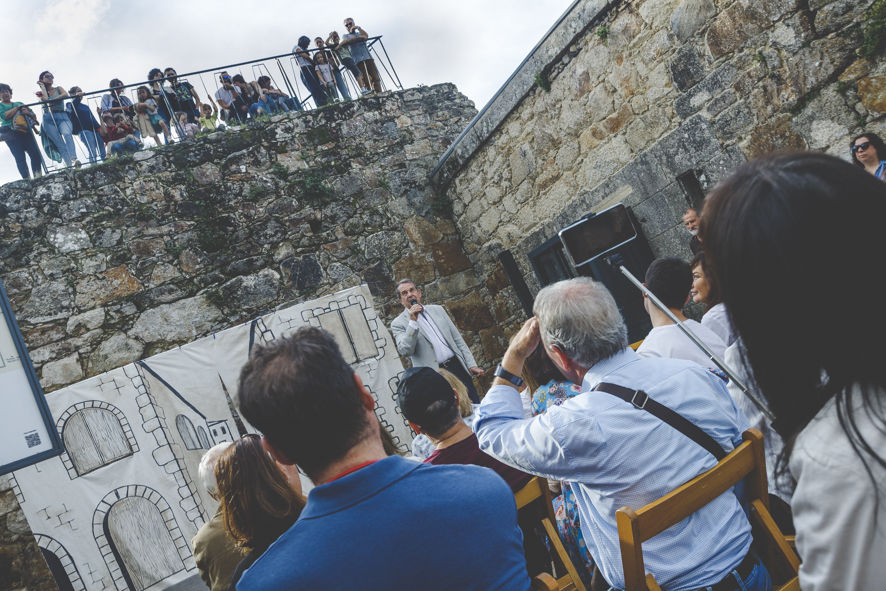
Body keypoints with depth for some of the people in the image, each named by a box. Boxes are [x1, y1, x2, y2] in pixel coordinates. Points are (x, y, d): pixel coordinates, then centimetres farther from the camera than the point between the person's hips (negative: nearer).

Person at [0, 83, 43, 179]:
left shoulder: (19, 103, 29)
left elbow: (33, 116, 20)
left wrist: (28, 112, -3)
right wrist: (17, 107, 3)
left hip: (25, 131, 3)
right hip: (11, 133, -3)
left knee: (36, 153, -16)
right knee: (20, 157, -16)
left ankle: (38, 175, -17)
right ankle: (27, 179, -25)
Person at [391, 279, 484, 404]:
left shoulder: (438, 310, 14)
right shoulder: (398, 323, 0)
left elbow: (457, 339, 15)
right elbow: (405, 351, -14)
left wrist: (471, 364, 9)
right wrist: (413, 322, -18)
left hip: (458, 367, 5)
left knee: (476, 406, 5)